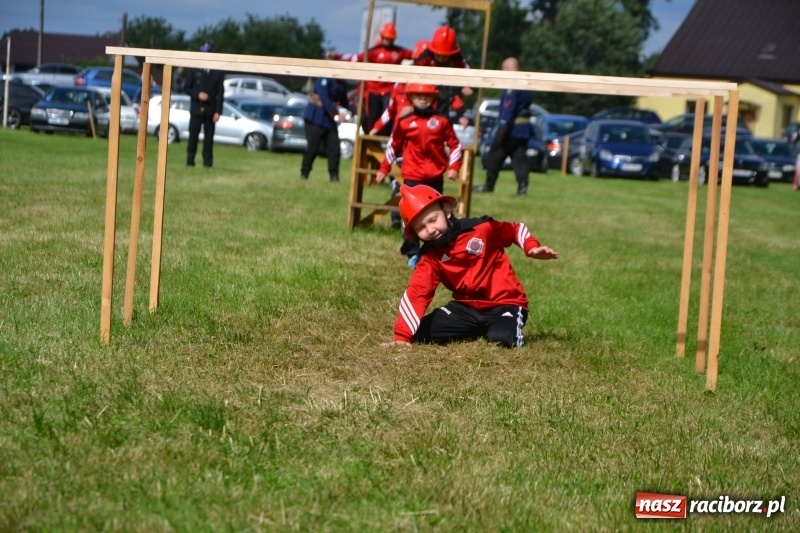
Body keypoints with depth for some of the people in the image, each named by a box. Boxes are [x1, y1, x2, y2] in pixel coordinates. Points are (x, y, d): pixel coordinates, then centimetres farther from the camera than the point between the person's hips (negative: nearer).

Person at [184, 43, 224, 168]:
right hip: (196, 109, 0)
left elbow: (220, 94, 1)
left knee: (209, 136, 0)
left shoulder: (218, 74, 4)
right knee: (193, 135, -2)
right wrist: (197, 95, -12)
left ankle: (207, 161, 4)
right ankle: (190, 159, 4)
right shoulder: (194, 71, 6)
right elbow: (186, 88, 6)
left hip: (210, 110, 0)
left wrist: (218, 111, -7)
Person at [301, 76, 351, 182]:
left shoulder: (341, 82, 7)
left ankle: (334, 176, 4)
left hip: (329, 118, 7)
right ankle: (304, 174, 8)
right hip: (315, 118, -7)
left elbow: (343, 100, 12)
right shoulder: (324, 78, -16)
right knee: (312, 147, -4)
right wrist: (337, 114, -30)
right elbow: (324, 98, -24)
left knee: (334, 148, -1)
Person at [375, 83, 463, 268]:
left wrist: (453, 167, -3)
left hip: (435, 177, 1)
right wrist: (384, 169, 12)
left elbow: (454, 145, 7)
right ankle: (412, 253, -2)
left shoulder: (441, 121, 2)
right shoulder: (404, 122, 0)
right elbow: (393, 146, 11)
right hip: (412, 176, -1)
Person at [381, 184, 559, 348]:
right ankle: (478, 332, 7)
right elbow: (416, 294, -13)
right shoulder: (430, 258, -3)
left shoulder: (481, 228, -11)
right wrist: (402, 336, -23)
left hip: (505, 303, -4)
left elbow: (515, 229, 7)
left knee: (502, 338, -36)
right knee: (420, 333, -11)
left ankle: (513, 330, 4)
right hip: (467, 307, 4)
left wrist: (532, 247, -12)